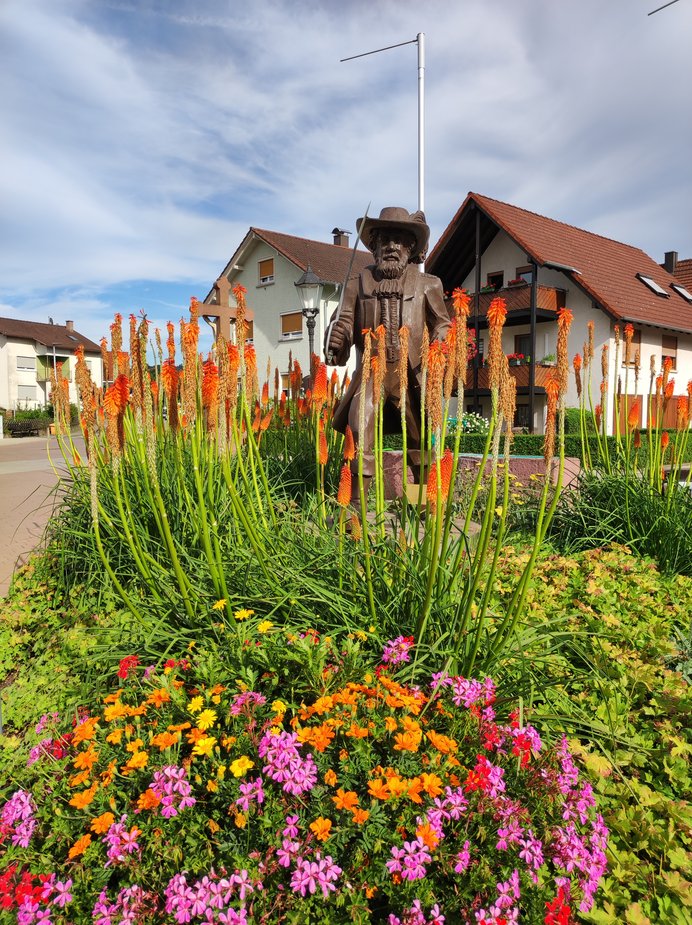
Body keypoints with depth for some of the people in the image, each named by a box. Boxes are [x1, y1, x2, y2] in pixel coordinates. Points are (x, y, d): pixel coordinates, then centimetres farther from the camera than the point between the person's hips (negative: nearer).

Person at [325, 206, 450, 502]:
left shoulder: (426, 284, 13)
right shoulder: (359, 283, 12)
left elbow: (442, 323, 14)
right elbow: (344, 319, 8)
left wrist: (438, 347, -8)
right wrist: (337, 337, -15)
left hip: (411, 373, 1)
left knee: (420, 437, 6)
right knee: (360, 431, -15)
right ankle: (357, 503, -6)